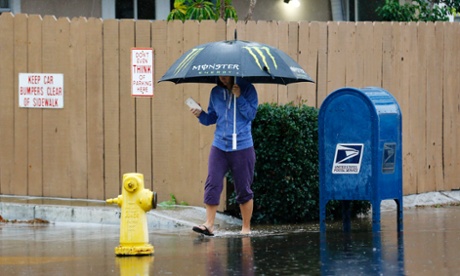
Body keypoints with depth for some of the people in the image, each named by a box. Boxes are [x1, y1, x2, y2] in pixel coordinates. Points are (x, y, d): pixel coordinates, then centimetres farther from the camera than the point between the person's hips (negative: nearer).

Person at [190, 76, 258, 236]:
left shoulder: (247, 89, -3)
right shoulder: (216, 92, 9)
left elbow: (251, 114, -10)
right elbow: (212, 118, 15)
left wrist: (239, 97, -19)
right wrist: (200, 115, -5)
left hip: (242, 147, -3)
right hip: (219, 146, 3)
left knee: (243, 189, 4)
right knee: (212, 184, -9)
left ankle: (246, 228, 14)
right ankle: (209, 225, -8)